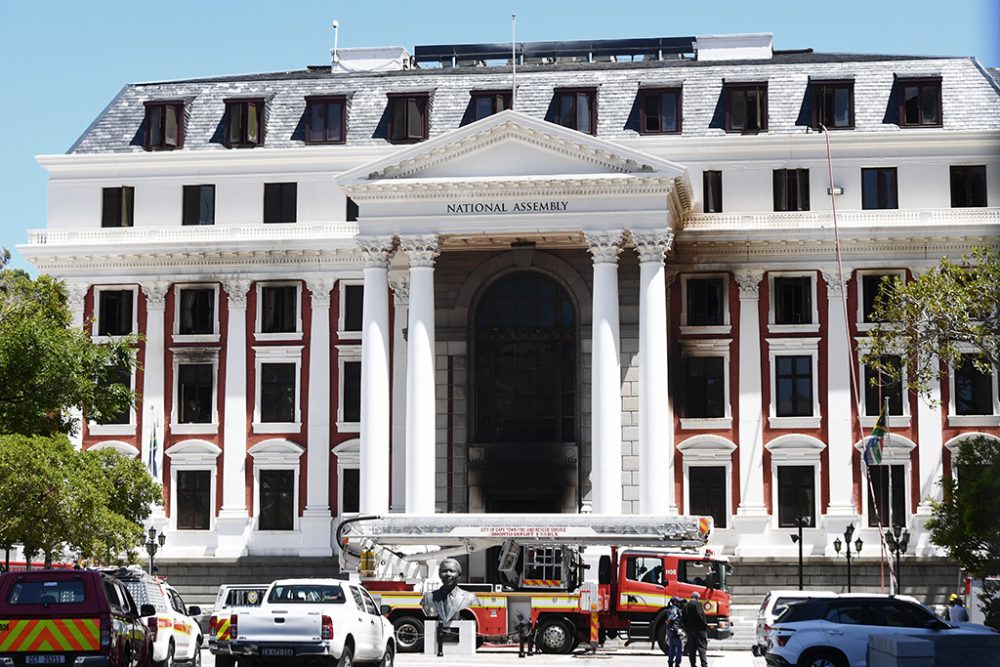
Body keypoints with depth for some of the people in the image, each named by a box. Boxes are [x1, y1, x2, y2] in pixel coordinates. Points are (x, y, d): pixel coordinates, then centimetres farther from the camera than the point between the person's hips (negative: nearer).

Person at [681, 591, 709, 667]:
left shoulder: (686, 606, 14)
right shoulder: (697, 604, -8)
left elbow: (682, 620, 16)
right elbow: (700, 616, -17)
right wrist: (705, 626, -8)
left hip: (690, 630, 7)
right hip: (699, 629, -7)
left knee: (691, 649, 9)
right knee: (702, 647, -7)